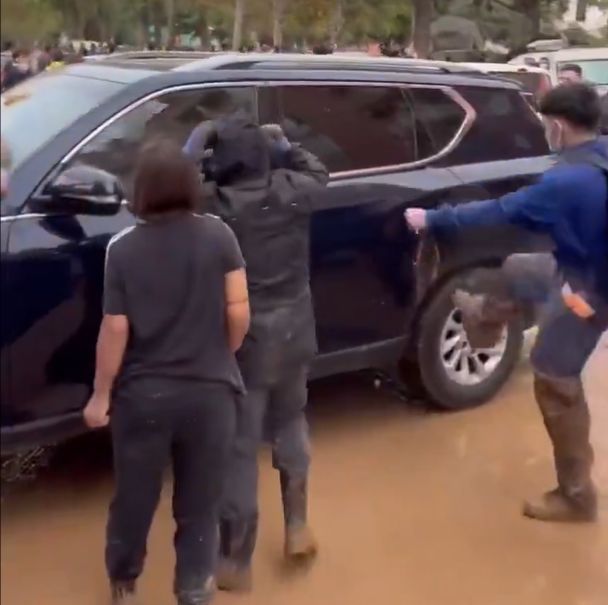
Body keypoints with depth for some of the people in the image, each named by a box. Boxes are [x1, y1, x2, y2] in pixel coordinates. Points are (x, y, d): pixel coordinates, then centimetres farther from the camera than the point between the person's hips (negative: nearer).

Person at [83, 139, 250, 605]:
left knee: (134, 497, 20)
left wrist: (100, 395, 3)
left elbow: (115, 330, -8)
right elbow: (239, 312, -8)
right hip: (209, 391, 0)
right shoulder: (218, 236, -8)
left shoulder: (124, 248, -9)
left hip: (142, 393, 1)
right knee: (199, 504, 13)